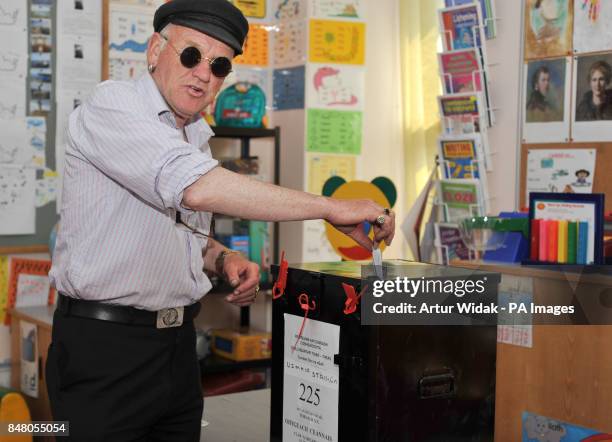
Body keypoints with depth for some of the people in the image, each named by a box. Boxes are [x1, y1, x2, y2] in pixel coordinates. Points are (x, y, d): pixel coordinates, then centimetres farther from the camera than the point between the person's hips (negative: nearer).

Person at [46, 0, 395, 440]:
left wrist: (223, 259, 1)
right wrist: (330, 208, -28)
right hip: (104, 343, -7)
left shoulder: (197, 137, 11)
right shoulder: (111, 106, -14)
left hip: (178, 342, 8)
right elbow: (197, 188, -31)